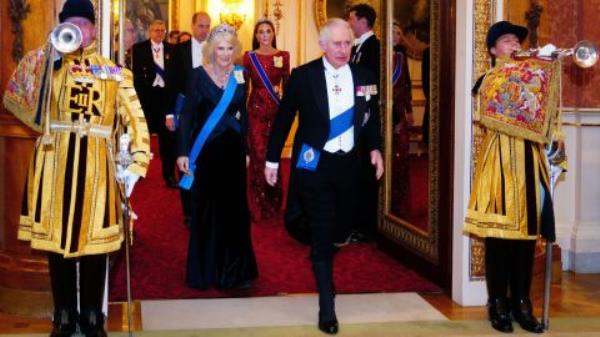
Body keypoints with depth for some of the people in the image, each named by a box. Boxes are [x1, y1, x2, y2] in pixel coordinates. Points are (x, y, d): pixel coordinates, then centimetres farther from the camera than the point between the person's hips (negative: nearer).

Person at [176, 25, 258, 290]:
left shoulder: (240, 75, 5)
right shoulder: (199, 75, -5)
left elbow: (243, 115, 10)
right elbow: (187, 114, -6)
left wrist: (245, 150, 5)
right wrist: (183, 152, -12)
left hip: (233, 150, 3)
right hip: (206, 150, -3)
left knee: (234, 208, 7)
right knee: (206, 209, 5)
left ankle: (234, 270, 18)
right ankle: (205, 271, 17)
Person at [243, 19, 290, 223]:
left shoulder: (283, 56, 5)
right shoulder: (249, 57, 3)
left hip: (276, 109, 1)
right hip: (256, 109, -1)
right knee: (258, 155, -3)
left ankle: (273, 203, 21)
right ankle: (258, 206, 7)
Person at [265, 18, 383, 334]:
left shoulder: (364, 77, 3)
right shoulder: (302, 76, -7)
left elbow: (372, 116, 15)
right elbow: (284, 118, 0)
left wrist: (375, 148, 1)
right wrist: (272, 159, 1)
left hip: (348, 163, 4)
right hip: (313, 164, -4)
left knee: (341, 229, 16)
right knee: (322, 233, -5)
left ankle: (321, 267, 49)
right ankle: (326, 306, 3)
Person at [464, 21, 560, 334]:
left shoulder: (535, 76, 16)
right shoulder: (488, 81, 4)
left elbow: (546, 120, 15)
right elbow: (489, 118, -12)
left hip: (530, 161, 4)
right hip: (500, 161, -4)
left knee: (527, 232, 4)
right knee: (499, 233, -3)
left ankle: (521, 303, 10)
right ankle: (498, 304, 5)